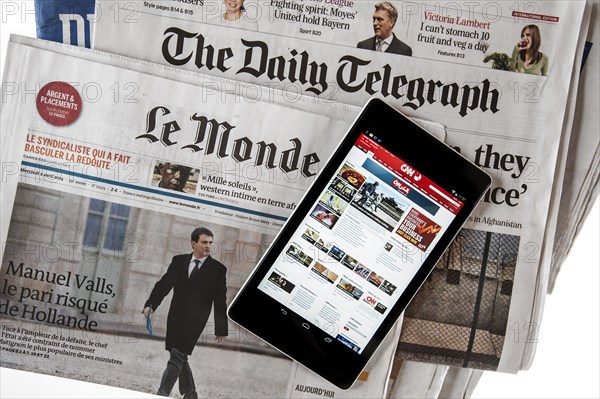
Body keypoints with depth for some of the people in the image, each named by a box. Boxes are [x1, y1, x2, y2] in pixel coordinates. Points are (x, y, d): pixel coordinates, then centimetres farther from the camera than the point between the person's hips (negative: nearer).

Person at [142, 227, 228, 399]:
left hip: (194, 322, -4)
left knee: (176, 359, -10)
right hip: (175, 318, 4)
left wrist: (221, 329, 1)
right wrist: (150, 305, -6)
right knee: (181, 359, 13)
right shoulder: (179, 261, 8)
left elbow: (220, 301, 0)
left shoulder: (218, 269, -1)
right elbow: (163, 285, 7)